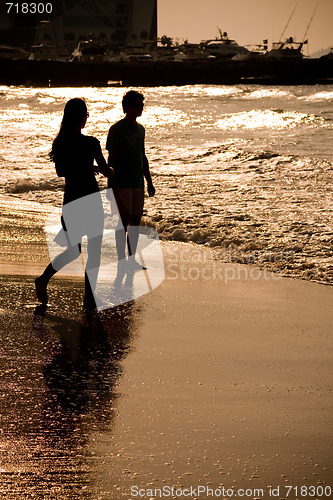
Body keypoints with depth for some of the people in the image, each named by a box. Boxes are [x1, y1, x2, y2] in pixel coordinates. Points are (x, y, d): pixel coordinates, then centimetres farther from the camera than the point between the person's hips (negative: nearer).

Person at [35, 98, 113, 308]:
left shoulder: (59, 143, 1)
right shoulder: (91, 143, -15)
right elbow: (107, 171, -5)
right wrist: (109, 170, 19)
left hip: (70, 201, 5)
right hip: (91, 200, -5)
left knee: (73, 250, 19)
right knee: (94, 251, 7)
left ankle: (44, 279, 5)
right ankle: (90, 298, 9)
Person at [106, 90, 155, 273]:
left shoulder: (140, 129, 14)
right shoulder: (116, 129, -8)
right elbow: (112, 159, -10)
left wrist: (149, 181, 19)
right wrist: (111, 184, -15)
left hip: (138, 182, 7)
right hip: (122, 183, -7)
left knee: (136, 220, 8)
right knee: (124, 221, -6)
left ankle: (132, 258, 16)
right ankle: (121, 260, 1)